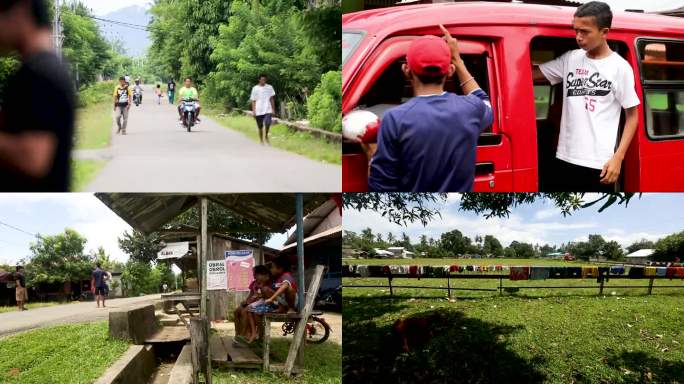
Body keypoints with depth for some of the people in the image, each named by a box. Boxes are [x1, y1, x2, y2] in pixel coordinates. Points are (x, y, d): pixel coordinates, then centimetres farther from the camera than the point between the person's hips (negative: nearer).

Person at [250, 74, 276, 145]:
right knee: (260, 127, 6)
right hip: (258, 111, 0)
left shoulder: (269, 87, 6)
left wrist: (273, 109, 5)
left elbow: (272, 99, 10)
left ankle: (266, 136, 5)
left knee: (267, 123, -20)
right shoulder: (255, 88, 3)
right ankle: (261, 141, 21)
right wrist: (253, 111, -3)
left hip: (268, 110, 0)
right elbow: (253, 100, 4)